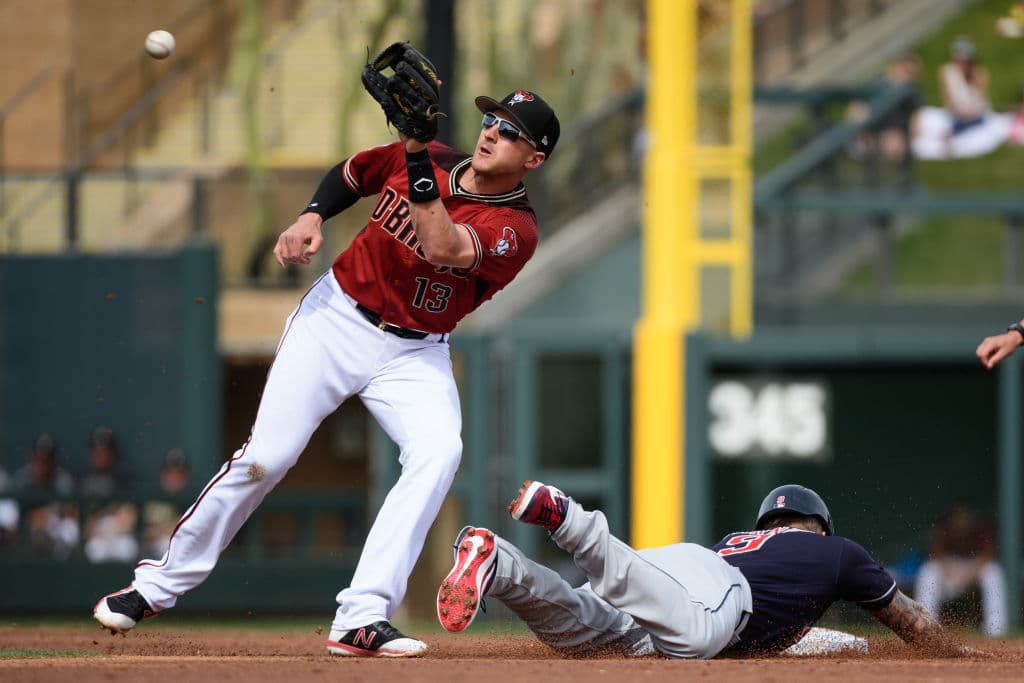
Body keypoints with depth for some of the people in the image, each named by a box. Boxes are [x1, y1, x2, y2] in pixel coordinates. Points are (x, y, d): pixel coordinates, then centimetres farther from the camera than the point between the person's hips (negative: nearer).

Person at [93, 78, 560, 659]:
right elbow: (351, 174, 15)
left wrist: (418, 168, -35)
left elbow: (445, 248, -33)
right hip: (338, 318, 1)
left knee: (438, 452, -28)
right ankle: (161, 584, 12)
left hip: (415, 354, -1)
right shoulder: (430, 158, -4)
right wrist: (311, 217, -3)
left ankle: (362, 621, -31)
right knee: (265, 458, -7)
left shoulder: (516, 229, -14)